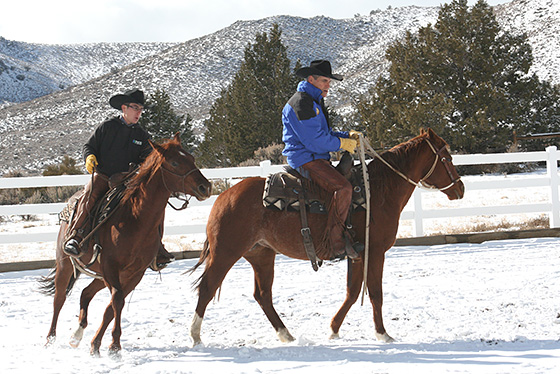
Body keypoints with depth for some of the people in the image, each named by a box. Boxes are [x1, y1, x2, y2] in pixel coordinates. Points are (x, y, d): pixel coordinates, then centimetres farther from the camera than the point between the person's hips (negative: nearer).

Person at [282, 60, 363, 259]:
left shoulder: (315, 102, 22)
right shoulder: (301, 103, -13)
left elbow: (326, 134, 26)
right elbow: (313, 140, -19)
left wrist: (347, 136, 8)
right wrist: (342, 143, -10)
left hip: (318, 159, 11)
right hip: (306, 159, -11)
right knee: (343, 188, -27)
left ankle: (347, 237, 2)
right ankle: (336, 243, -28)